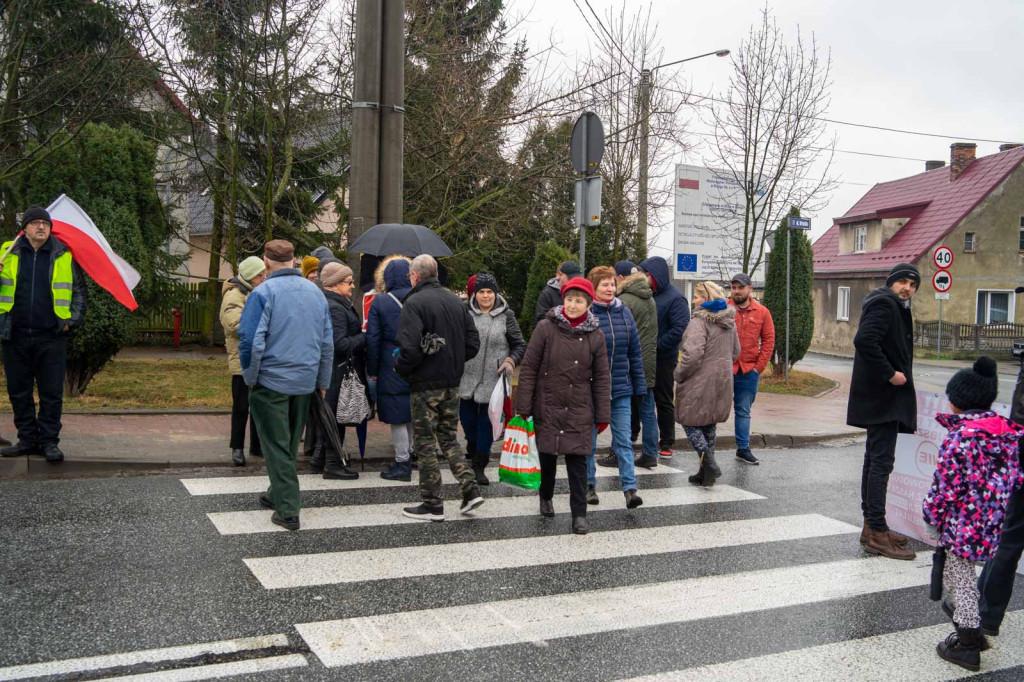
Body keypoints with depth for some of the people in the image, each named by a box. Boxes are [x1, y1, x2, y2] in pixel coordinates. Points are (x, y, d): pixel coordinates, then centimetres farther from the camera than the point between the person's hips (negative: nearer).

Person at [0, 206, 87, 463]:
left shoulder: (64, 255, 5)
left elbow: (79, 291, 11)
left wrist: (73, 320, 0)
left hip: (51, 337, -2)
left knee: (52, 393, 1)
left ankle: (49, 441, 10)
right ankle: (27, 439, 20)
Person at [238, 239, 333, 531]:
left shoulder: (263, 292, -11)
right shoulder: (315, 292, 7)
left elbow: (250, 340, -16)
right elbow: (327, 342, 11)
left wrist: (251, 377, -2)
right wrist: (323, 382, 19)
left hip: (271, 381, -5)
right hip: (305, 383, 6)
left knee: (276, 447, 1)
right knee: (290, 444, 19)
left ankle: (287, 511, 1)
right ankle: (278, 494, 36)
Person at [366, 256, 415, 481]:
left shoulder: (380, 301, -8)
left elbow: (373, 340, -6)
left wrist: (372, 372, 2)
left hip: (392, 367, -4)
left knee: (397, 416, 2)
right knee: (414, 414, 17)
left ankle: (402, 464, 6)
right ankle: (413, 453, 28)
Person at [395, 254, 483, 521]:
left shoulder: (413, 303, -14)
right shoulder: (457, 301, 9)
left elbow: (410, 349, -23)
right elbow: (473, 344, 8)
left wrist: (400, 369, -5)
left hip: (425, 385, -7)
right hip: (452, 383, 7)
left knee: (425, 444, 4)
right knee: (449, 438, 18)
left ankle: (433, 505, 10)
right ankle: (470, 490, 8)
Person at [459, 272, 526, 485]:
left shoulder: (506, 316, -1)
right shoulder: (466, 313, 1)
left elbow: (519, 345, 4)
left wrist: (511, 360, -13)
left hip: (493, 379, -1)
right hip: (467, 377, 2)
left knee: (487, 421, 3)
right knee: (467, 416, 10)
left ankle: (479, 465, 14)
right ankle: (472, 443, 44)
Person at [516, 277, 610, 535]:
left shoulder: (595, 336, 1)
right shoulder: (546, 328, -5)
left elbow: (602, 378, 6)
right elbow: (528, 368, -3)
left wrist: (602, 415, 4)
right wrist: (523, 407, -6)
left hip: (579, 411, 0)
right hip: (547, 407, 0)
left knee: (577, 460, -2)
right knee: (547, 456, 12)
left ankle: (579, 514, 7)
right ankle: (546, 496, 39)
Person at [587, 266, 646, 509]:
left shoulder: (624, 313, 5)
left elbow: (635, 352, 10)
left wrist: (639, 386, 8)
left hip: (621, 389, 3)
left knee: (623, 440, 2)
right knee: (589, 440, 10)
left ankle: (630, 489, 2)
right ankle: (589, 485, 23)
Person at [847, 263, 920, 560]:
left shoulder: (895, 307, 19)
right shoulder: (884, 304, -12)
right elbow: (864, 340, -27)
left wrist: (894, 373, 11)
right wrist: (890, 374, -23)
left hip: (884, 398, 11)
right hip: (883, 398, -11)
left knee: (875, 459, 14)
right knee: (881, 461, -10)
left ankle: (871, 526, 23)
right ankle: (877, 534, -8)